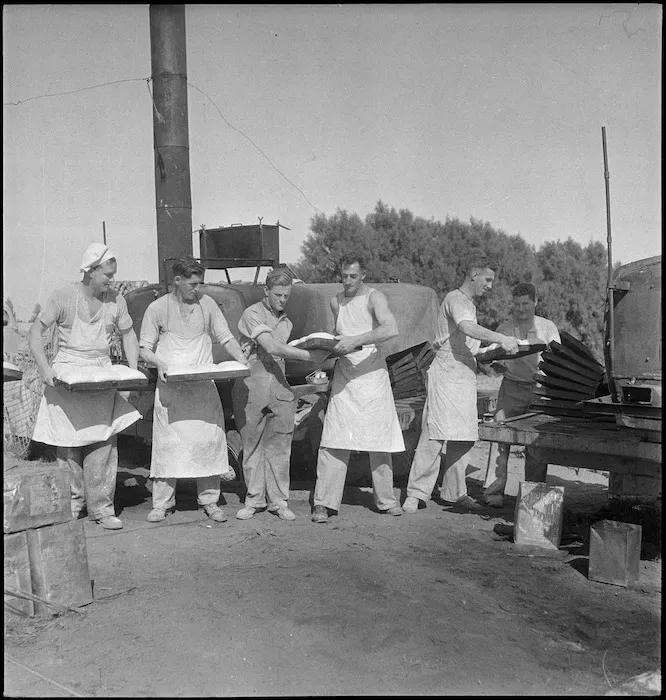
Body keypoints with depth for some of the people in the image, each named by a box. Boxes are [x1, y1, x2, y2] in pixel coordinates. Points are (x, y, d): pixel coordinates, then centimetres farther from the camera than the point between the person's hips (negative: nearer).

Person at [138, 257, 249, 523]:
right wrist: (160, 364, -16)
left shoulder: (207, 304, 7)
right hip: (170, 386, -2)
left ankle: (209, 501, 11)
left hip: (203, 386, 2)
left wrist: (241, 360, -7)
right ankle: (162, 503, 9)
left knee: (209, 439, -1)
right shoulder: (157, 308, 2)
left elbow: (225, 337, 11)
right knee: (167, 442, -3)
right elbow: (145, 349, 4)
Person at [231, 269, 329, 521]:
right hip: (251, 386, -5)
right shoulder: (252, 314, -6)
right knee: (251, 445, 4)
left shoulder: (285, 321, 17)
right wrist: (307, 355, -18)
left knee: (278, 445, 2)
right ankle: (254, 500, 15)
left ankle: (278, 501, 10)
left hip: (279, 385, 5)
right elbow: (271, 348, -17)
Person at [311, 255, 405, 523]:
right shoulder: (336, 302, 11)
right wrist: (331, 346, 3)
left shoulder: (374, 297, -6)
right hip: (344, 375, 3)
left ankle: (385, 499, 18)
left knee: (379, 438, 3)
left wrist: (355, 340, -29)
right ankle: (323, 502, -2)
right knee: (334, 440, -5)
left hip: (371, 372, -3)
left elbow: (391, 329, -24)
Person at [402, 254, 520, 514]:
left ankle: (454, 492, 17)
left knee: (462, 436, 9)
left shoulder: (470, 302, 22)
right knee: (436, 433, -11)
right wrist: (501, 339, -36)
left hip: (465, 374, 10)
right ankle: (416, 493, -5)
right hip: (447, 373, -9)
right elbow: (467, 328, -29)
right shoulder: (455, 299, -9)